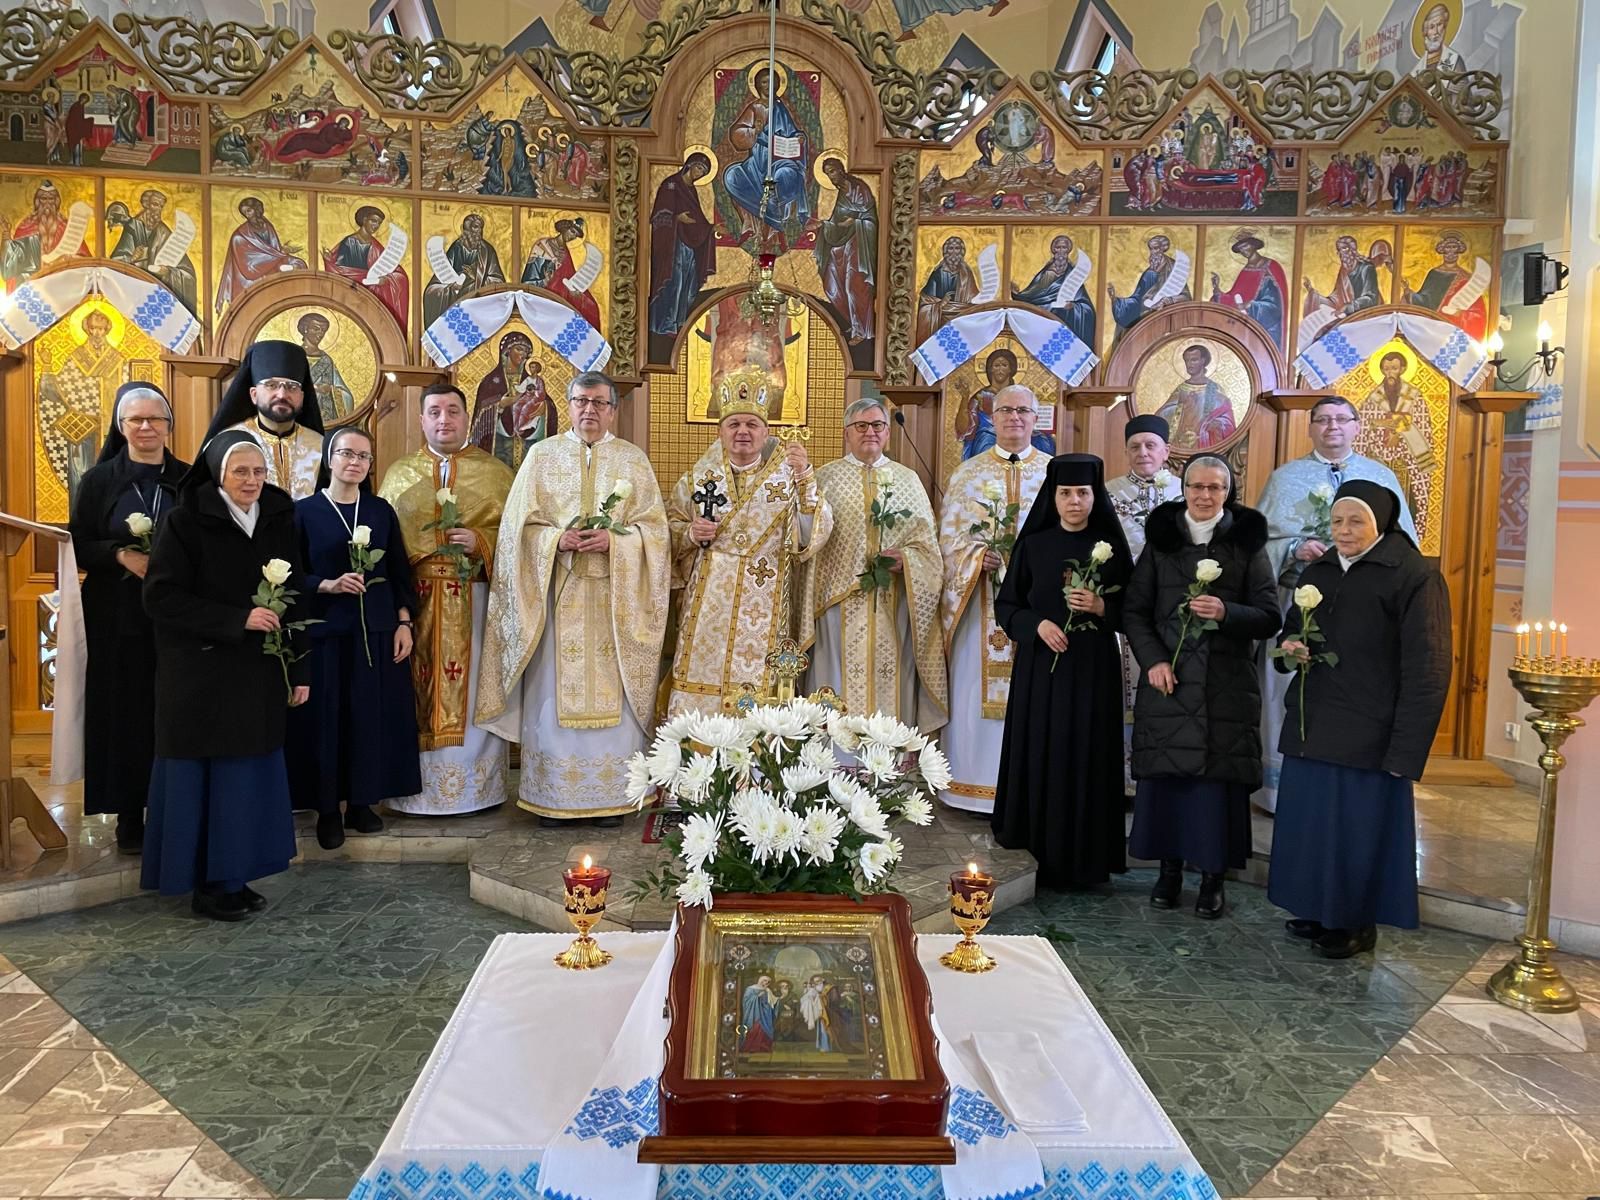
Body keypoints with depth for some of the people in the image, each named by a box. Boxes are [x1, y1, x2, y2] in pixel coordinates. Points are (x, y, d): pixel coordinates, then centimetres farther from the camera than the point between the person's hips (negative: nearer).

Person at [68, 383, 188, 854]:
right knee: (125, 712, 2)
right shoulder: (98, 481, 3)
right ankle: (129, 815, 13)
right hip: (119, 620, 0)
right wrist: (122, 554, -16)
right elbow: (78, 548, 1)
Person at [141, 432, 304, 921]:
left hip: (259, 674, 5)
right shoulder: (187, 519, -9)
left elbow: (291, 601, 7)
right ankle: (205, 884, 15)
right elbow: (160, 596, -13)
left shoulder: (278, 519, 5)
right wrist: (237, 619, -19)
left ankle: (234, 875, 21)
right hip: (201, 673, -4)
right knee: (203, 776, 3)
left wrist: (298, 671, 5)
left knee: (249, 774, 8)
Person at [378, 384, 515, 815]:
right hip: (414, 600, 2)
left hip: (475, 601, -1)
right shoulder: (398, 474, 13)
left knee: (473, 691, 2)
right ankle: (416, 788, 13)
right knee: (417, 691, 3)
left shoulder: (495, 472, 8)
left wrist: (481, 542, -16)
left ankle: (476, 787, 13)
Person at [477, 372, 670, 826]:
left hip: (613, 599, 0)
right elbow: (520, 525, 4)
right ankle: (551, 796, 12)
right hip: (556, 596, 0)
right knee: (553, 692, 1)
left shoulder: (634, 460, 8)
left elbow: (654, 528, 2)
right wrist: (557, 539, -15)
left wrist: (612, 540, -15)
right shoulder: (541, 455, 8)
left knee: (612, 694, 1)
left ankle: (612, 796, 11)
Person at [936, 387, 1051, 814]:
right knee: (978, 690, 0)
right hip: (983, 602, 0)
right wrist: (979, 556, -13)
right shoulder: (968, 474, 10)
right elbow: (950, 535, 6)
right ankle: (978, 785, 8)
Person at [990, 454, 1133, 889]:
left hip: (1093, 670, 0)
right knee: (1039, 755, 1)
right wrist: (1037, 624, -12)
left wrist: (1101, 606, -13)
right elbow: (1006, 604, 6)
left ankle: (1085, 859, 12)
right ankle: (1037, 854, 13)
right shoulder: (1033, 545, 4)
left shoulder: (1111, 547, 4)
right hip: (1041, 666, 0)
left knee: (1088, 757, 1)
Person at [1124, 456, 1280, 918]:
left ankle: (1213, 876, 13)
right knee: (1166, 774, 2)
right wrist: (1153, 660, -8)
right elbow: (1133, 611, 5)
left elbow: (1269, 617, 0)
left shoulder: (1248, 544, 4)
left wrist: (1226, 612, -19)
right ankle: (1170, 869, 17)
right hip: (1169, 679, 1)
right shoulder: (1161, 540, 7)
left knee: (1219, 777, -1)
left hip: (1226, 684, -1)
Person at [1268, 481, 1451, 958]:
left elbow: (1426, 669, -13)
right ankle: (1318, 911, 29)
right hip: (1311, 726, 6)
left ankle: (1357, 923, 21)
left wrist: (1405, 749, -16)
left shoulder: (1414, 577, -10)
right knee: (1308, 822, 12)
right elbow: (1290, 631, 24)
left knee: (1358, 828, 3)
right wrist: (1289, 649, -2)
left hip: (1367, 734, -6)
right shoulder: (1317, 572, 11)